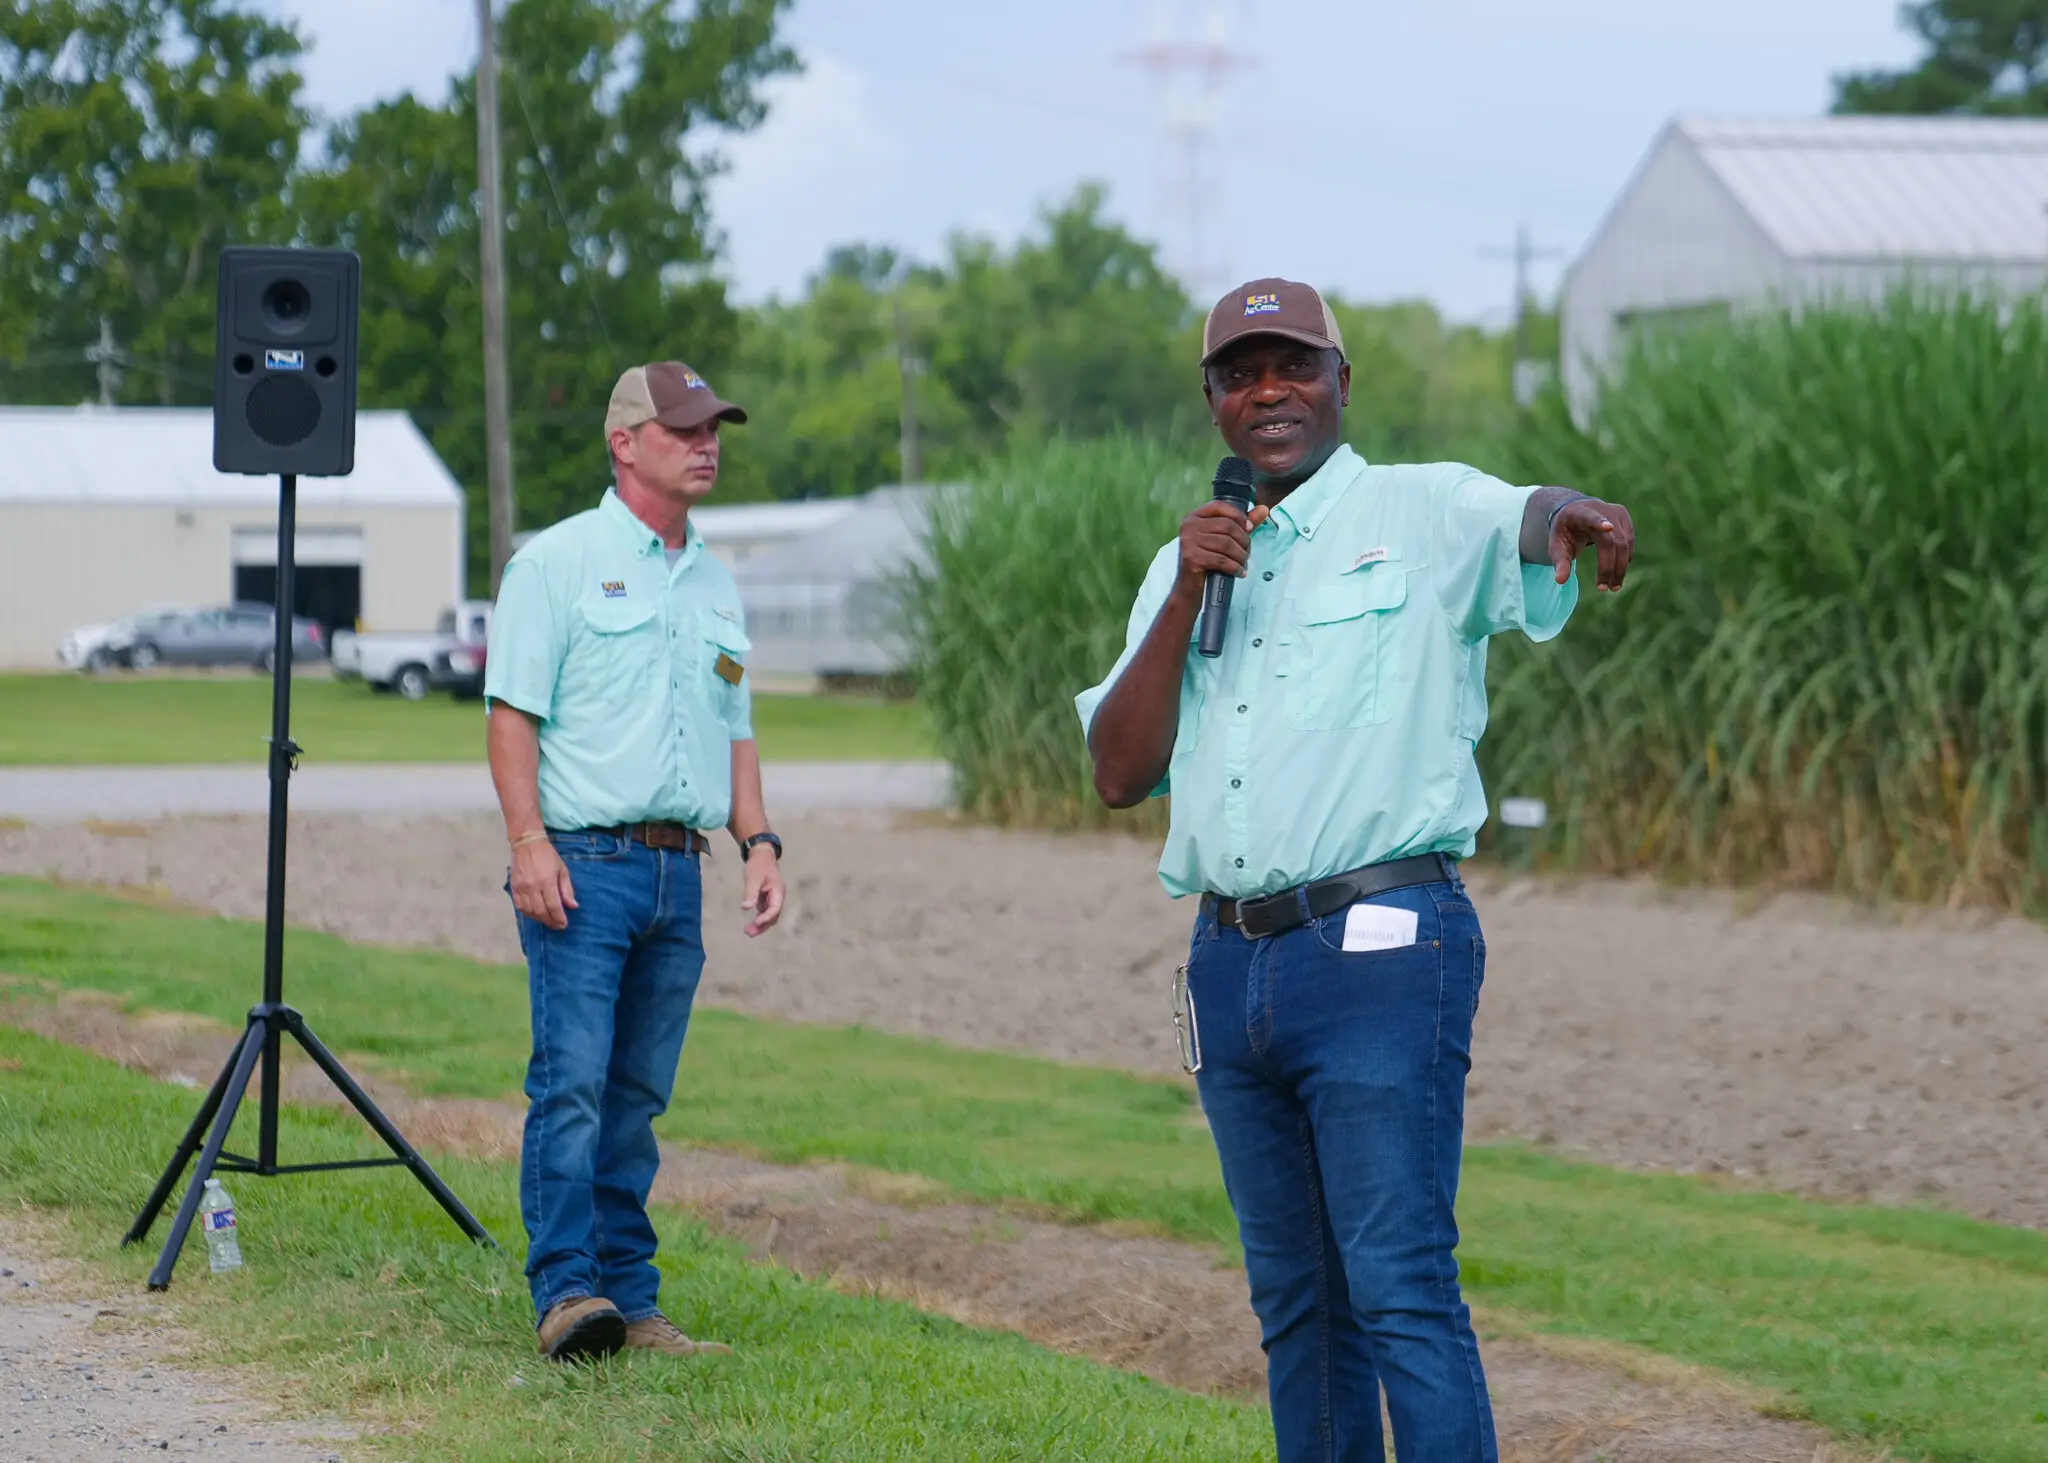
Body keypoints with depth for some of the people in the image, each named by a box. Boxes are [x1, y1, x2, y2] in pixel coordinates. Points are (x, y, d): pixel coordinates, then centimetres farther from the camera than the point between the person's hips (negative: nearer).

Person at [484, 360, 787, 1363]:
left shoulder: (715, 585, 19)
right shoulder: (559, 561, -1)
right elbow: (512, 711, -6)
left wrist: (757, 841, 10)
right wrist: (529, 842, -16)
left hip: (679, 873, 6)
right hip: (584, 862, -6)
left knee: (638, 1095, 7)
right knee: (571, 1082, -12)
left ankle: (628, 1300, 9)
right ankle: (565, 1292, -14)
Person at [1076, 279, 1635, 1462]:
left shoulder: (1423, 513, 0)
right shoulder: (1190, 562, 17)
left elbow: (1525, 525, -23)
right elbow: (1120, 774, 10)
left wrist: (1574, 515, -47)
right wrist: (1186, 596, -2)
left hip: (1382, 952, -6)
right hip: (1230, 959, 6)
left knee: (1400, 1287, -13)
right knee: (1295, 1299, 11)